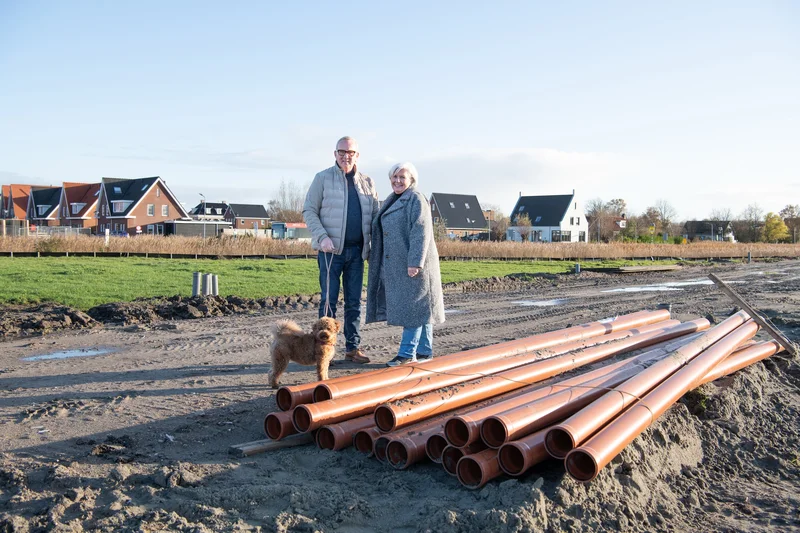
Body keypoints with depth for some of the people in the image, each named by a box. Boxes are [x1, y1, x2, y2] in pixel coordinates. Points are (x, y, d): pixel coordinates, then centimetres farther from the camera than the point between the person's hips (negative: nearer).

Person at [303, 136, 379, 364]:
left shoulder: (367, 182, 11)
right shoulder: (323, 178, 0)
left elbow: (375, 215, 15)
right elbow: (309, 211, -3)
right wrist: (322, 237, -16)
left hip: (357, 250, 4)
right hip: (331, 249, -4)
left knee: (354, 301, 8)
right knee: (329, 299, -1)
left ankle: (353, 347, 16)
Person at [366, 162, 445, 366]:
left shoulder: (416, 199, -9)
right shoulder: (392, 201, 18)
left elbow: (421, 232, -18)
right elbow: (384, 231, 22)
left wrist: (415, 262, -24)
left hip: (412, 264, -9)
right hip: (397, 264, 9)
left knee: (413, 306, -5)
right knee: (418, 307, 10)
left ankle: (407, 353, -3)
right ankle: (425, 351, 15)